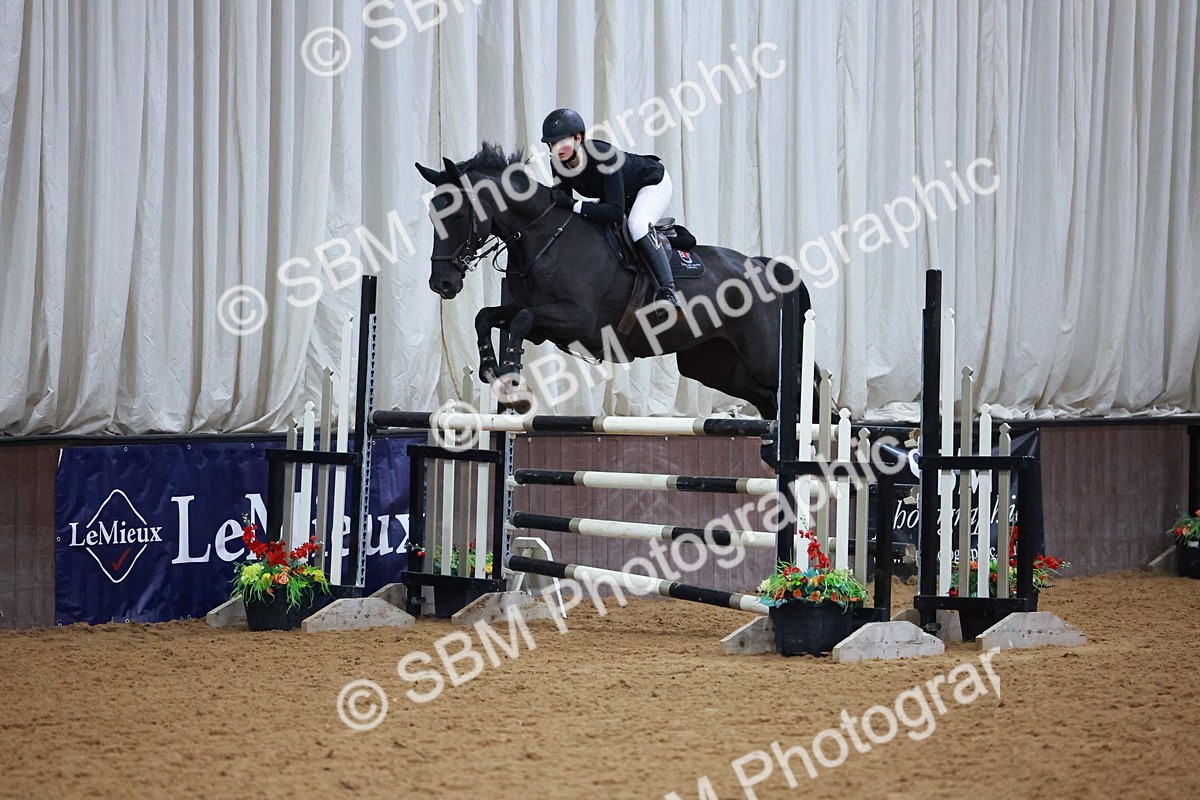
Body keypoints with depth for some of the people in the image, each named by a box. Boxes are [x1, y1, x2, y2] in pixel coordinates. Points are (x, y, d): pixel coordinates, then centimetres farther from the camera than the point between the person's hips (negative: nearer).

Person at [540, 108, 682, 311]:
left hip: (653, 182, -8)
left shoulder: (603, 155, -41)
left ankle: (666, 290, -33)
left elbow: (616, 211, -45)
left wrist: (574, 205, -48)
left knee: (637, 224, -33)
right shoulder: (558, 164, -21)